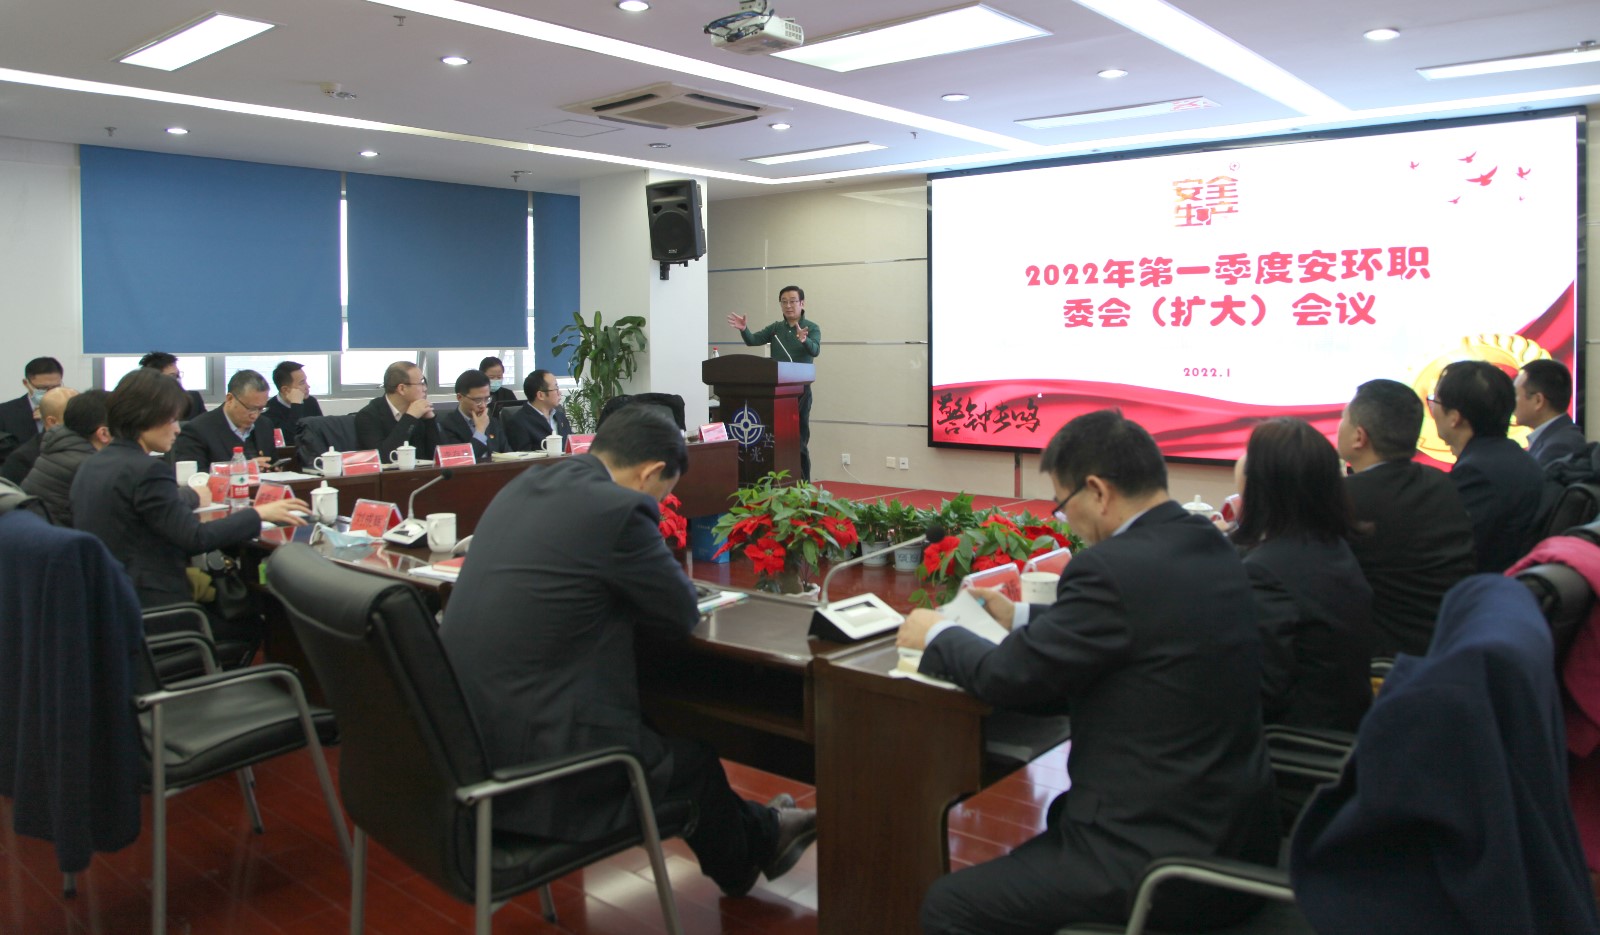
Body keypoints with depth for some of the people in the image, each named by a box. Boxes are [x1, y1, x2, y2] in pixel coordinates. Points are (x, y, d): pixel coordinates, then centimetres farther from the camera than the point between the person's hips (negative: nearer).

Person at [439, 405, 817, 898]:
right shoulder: (618, 509, -19)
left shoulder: (522, 488, 7)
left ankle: (754, 831, 47)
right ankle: (751, 849, 47)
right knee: (692, 757, 18)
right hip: (533, 768, -8)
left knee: (659, 729, 27)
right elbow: (683, 616, -8)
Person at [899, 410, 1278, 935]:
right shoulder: (1209, 548, 5)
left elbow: (1009, 676, -15)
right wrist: (1020, 618, 22)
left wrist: (936, 636, 4)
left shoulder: (1115, 566, -23)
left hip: (1166, 852, -10)